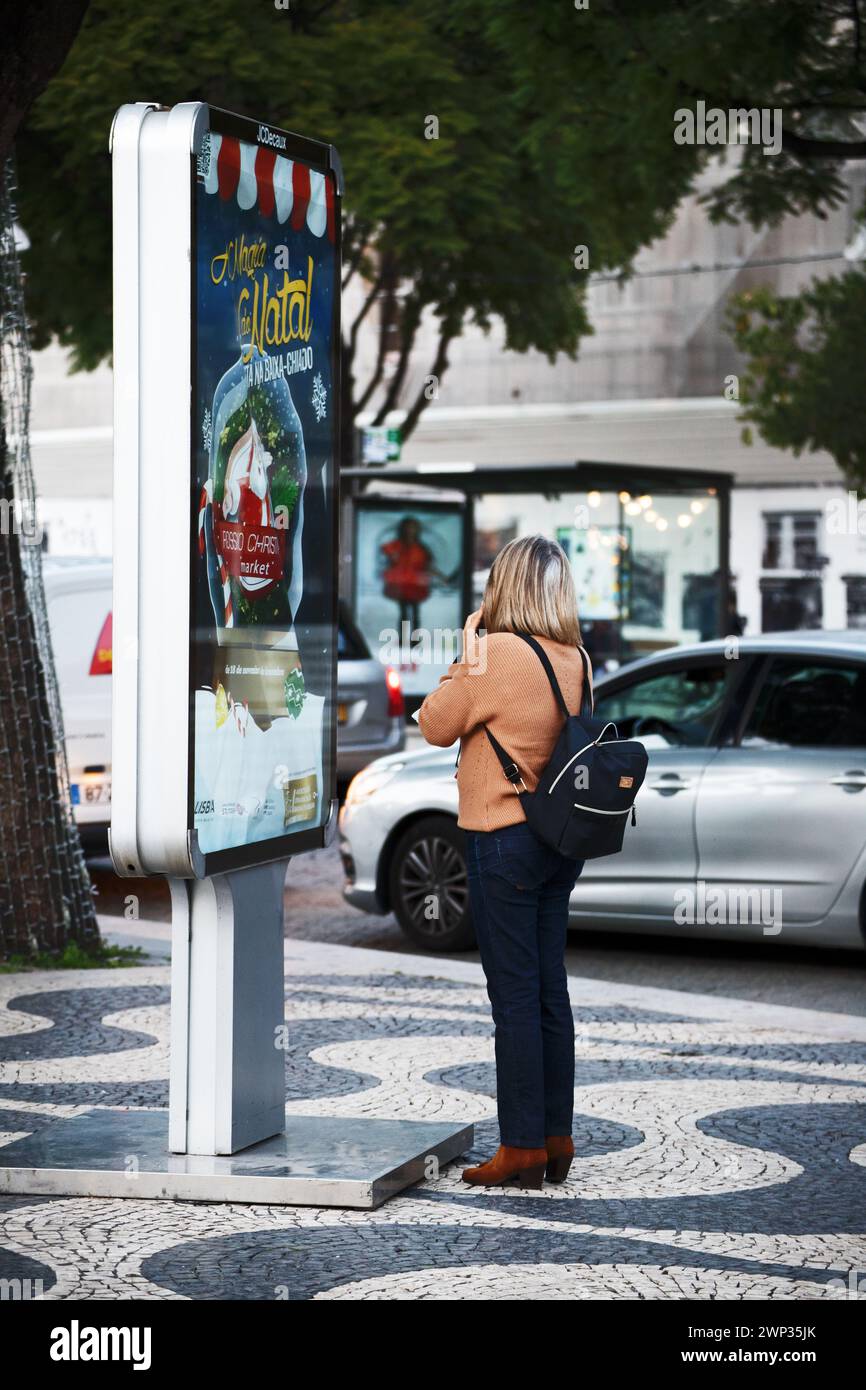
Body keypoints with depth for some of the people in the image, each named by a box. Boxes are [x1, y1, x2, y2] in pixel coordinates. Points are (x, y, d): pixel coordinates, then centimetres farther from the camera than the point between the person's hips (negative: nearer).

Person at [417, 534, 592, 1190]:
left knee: (515, 996, -2)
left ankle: (522, 1146, 2)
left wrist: (468, 650, 2)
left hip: (504, 839, -7)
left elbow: (435, 725, -5)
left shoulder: (497, 653, -15)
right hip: (561, 839, 7)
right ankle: (557, 1136, 18)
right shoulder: (575, 660, 5)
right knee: (550, 991, 12)